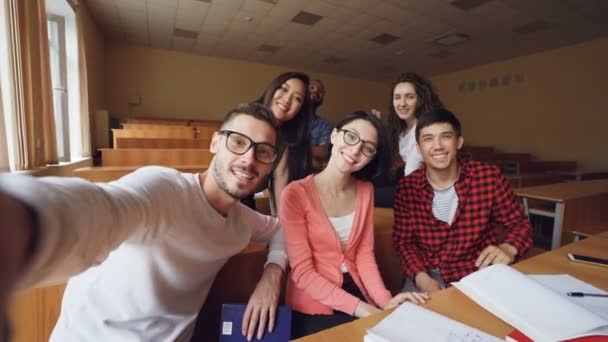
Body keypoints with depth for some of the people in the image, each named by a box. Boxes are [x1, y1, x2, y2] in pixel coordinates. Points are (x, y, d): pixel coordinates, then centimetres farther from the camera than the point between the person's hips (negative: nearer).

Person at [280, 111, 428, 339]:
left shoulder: (365, 191, 1)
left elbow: (364, 254, 0)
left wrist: (384, 300, -14)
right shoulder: (296, 194, -16)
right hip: (315, 307, -4)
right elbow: (302, 272, -16)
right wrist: (356, 307, -21)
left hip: (358, 293, 5)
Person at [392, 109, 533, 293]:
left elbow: (520, 224, 2)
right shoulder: (406, 187, -8)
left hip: (479, 273, 1)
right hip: (428, 275, -1)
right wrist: (421, 277, -19)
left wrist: (508, 249, -21)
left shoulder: (489, 177, -9)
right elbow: (403, 241, -2)